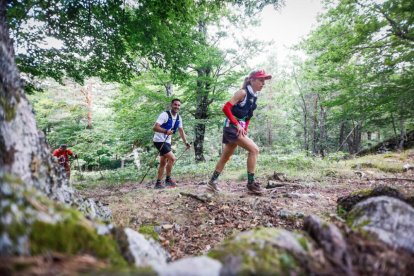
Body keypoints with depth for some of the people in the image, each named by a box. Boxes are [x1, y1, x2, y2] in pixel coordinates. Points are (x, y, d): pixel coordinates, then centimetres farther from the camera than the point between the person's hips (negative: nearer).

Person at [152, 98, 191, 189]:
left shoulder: (179, 118, 4)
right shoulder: (165, 115, -18)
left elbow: (181, 131, 13)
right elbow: (155, 127, -25)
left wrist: (186, 142, 6)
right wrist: (166, 131, -40)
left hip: (167, 142, 8)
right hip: (159, 140, -8)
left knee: (163, 163, 11)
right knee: (172, 158, -17)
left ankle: (158, 183, 20)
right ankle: (168, 179, -1)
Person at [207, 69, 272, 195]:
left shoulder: (253, 96, 13)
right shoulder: (243, 92, -12)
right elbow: (226, 108, -20)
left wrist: (245, 128, 8)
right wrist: (237, 124, -22)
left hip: (238, 128, 9)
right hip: (231, 127, -9)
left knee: (225, 157, 14)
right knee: (254, 149, -15)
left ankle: (212, 182, 26)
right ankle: (251, 183, -8)